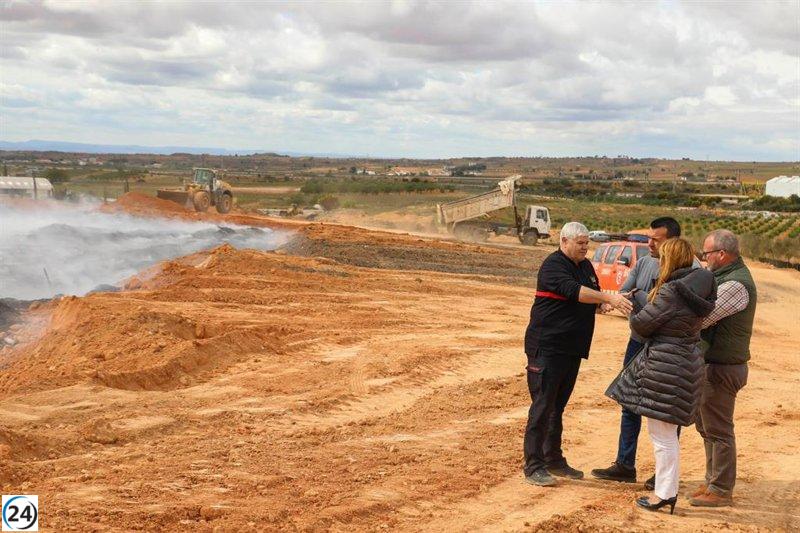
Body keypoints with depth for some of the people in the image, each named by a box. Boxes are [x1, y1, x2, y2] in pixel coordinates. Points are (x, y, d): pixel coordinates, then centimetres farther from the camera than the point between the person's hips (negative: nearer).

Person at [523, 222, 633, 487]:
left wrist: (604, 304, -3)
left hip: (572, 349, 8)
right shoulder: (553, 265, -12)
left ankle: (554, 459, 24)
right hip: (547, 348, -8)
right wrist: (609, 298, -35)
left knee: (558, 406, 15)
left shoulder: (586, 266, 15)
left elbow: (589, 302, 20)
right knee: (542, 406, -7)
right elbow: (573, 291, -28)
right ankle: (533, 466, -2)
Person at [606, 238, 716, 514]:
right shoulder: (698, 288, 6)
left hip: (665, 367, -9)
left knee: (662, 434, 1)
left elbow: (641, 324, -13)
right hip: (687, 361, 9)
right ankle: (667, 490, 28)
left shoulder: (671, 292, -20)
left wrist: (636, 300, 6)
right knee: (665, 433, 20)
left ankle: (665, 494, 8)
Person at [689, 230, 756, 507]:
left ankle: (721, 490, 10)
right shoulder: (725, 276, 12)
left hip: (722, 367, -10)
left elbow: (700, 318, -24)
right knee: (706, 425, 19)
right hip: (711, 364, 10)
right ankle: (713, 481, 30)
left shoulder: (736, 284, -22)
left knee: (718, 430, -1)